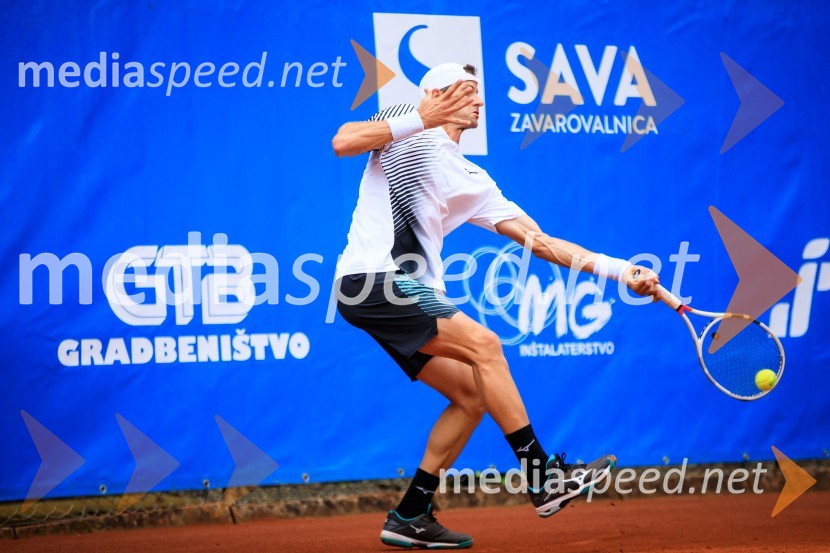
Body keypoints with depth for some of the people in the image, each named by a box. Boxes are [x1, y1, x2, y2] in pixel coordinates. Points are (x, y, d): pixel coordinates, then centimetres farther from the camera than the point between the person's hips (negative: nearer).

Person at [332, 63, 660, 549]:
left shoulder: (474, 181, 19)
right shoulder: (406, 130, 5)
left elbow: (540, 241, 13)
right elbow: (343, 142, -15)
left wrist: (619, 270, 5)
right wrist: (420, 118, -17)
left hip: (408, 294, 8)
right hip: (372, 278, -8)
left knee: (472, 393, 2)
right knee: (483, 344, -19)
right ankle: (543, 477, -16)